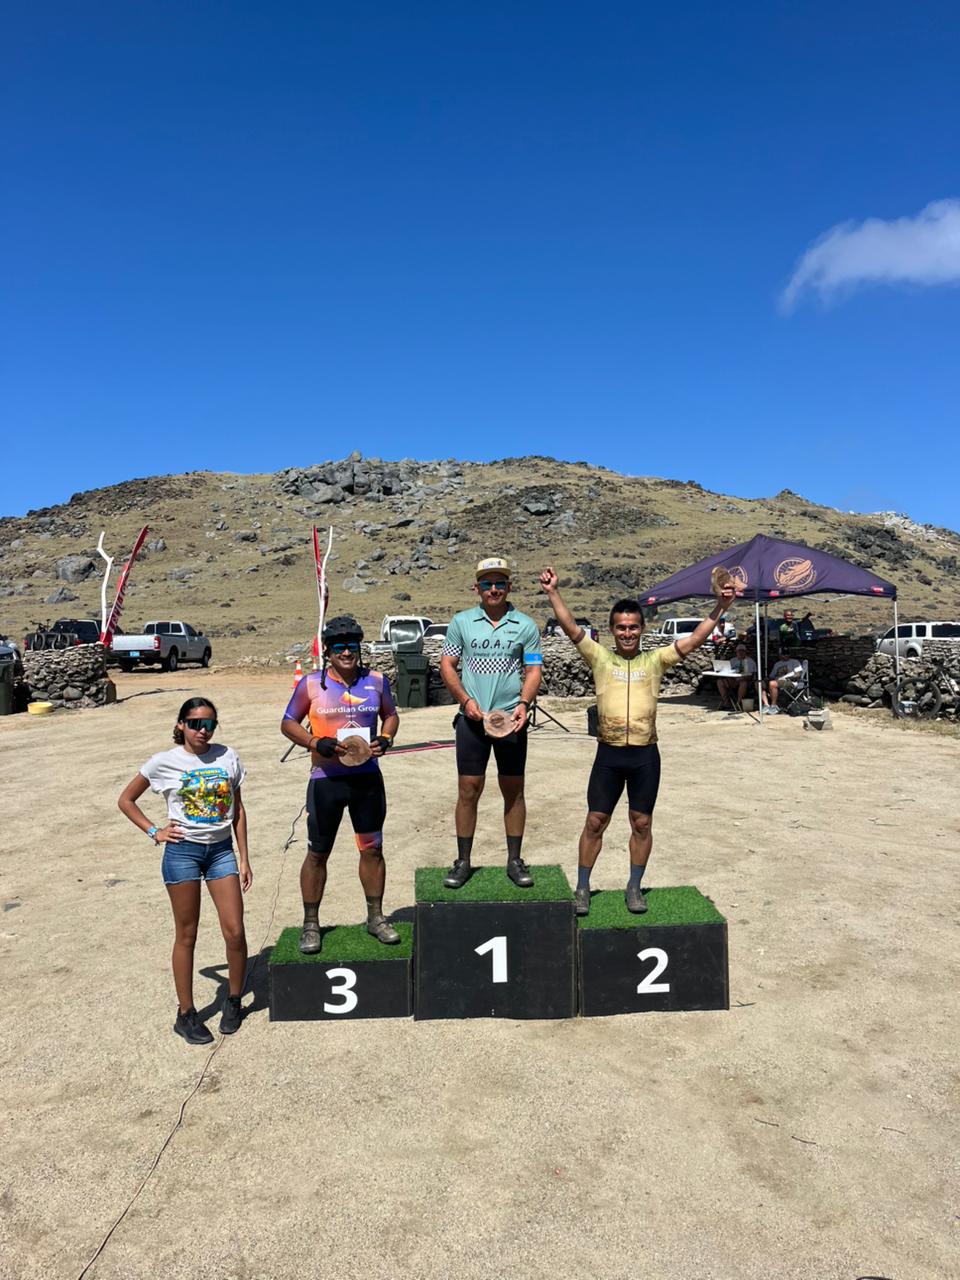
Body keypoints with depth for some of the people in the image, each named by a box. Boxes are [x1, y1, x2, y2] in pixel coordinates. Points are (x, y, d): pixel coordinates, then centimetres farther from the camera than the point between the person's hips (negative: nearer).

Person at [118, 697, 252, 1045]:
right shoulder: (165, 762, -5)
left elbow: (238, 809, 6)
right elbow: (126, 800, 7)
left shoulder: (227, 757, 1)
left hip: (221, 850, 2)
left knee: (235, 931, 1)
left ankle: (234, 1000, 23)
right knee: (186, 935, 7)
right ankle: (186, 1014, 22)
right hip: (183, 851, -2)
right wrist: (154, 831, -3)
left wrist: (244, 859, 5)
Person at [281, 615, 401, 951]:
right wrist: (318, 743, -16)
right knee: (317, 853, 8)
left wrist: (385, 740, -6)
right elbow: (288, 724, 1)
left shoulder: (376, 681, 2)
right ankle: (310, 924, 24)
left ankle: (375, 917, 28)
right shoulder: (311, 684, -6)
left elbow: (390, 715, 15)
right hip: (326, 780, -2)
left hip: (367, 777, 3)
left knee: (372, 848, 11)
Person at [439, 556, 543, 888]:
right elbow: (447, 664, 5)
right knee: (468, 790, 3)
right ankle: (463, 862, 16)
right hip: (472, 718, 0)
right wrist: (465, 700, -8)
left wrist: (523, 704, -13)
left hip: (511, 720, 0)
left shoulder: (526, 625, 3)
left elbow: (534, 671, 3)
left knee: (514, 790, 8)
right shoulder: (462, 621, 4)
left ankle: (514, 860, 21)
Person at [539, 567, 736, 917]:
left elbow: (695, 639, -2)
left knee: (642, 823, 11)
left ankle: (634, 887, 28)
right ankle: (582, 888, 20)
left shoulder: (655, 661, 5)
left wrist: (719, 608, -11)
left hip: (645, 754, 1)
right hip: (609, 754, -1)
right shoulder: (600, 659, 3)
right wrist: (553, 593, -15)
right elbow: (571, 628, -5)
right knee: (595, 821, 6)